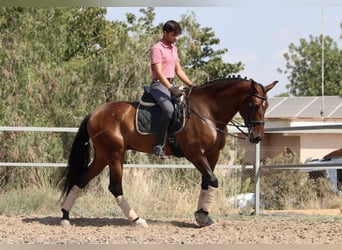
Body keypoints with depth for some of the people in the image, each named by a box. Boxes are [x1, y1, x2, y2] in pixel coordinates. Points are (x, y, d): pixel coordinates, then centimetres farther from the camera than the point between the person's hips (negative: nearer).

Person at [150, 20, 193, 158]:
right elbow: (159, 72, -18)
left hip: (171, 85, 9)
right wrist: (171, 88, -28)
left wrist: (192, 85, 11)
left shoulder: (174, 48, 19)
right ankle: (159, 145, -32)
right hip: (159, 85, -9)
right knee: (169, 109, -32)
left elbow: (179, 70, 22)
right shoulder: (157, 49, -9)